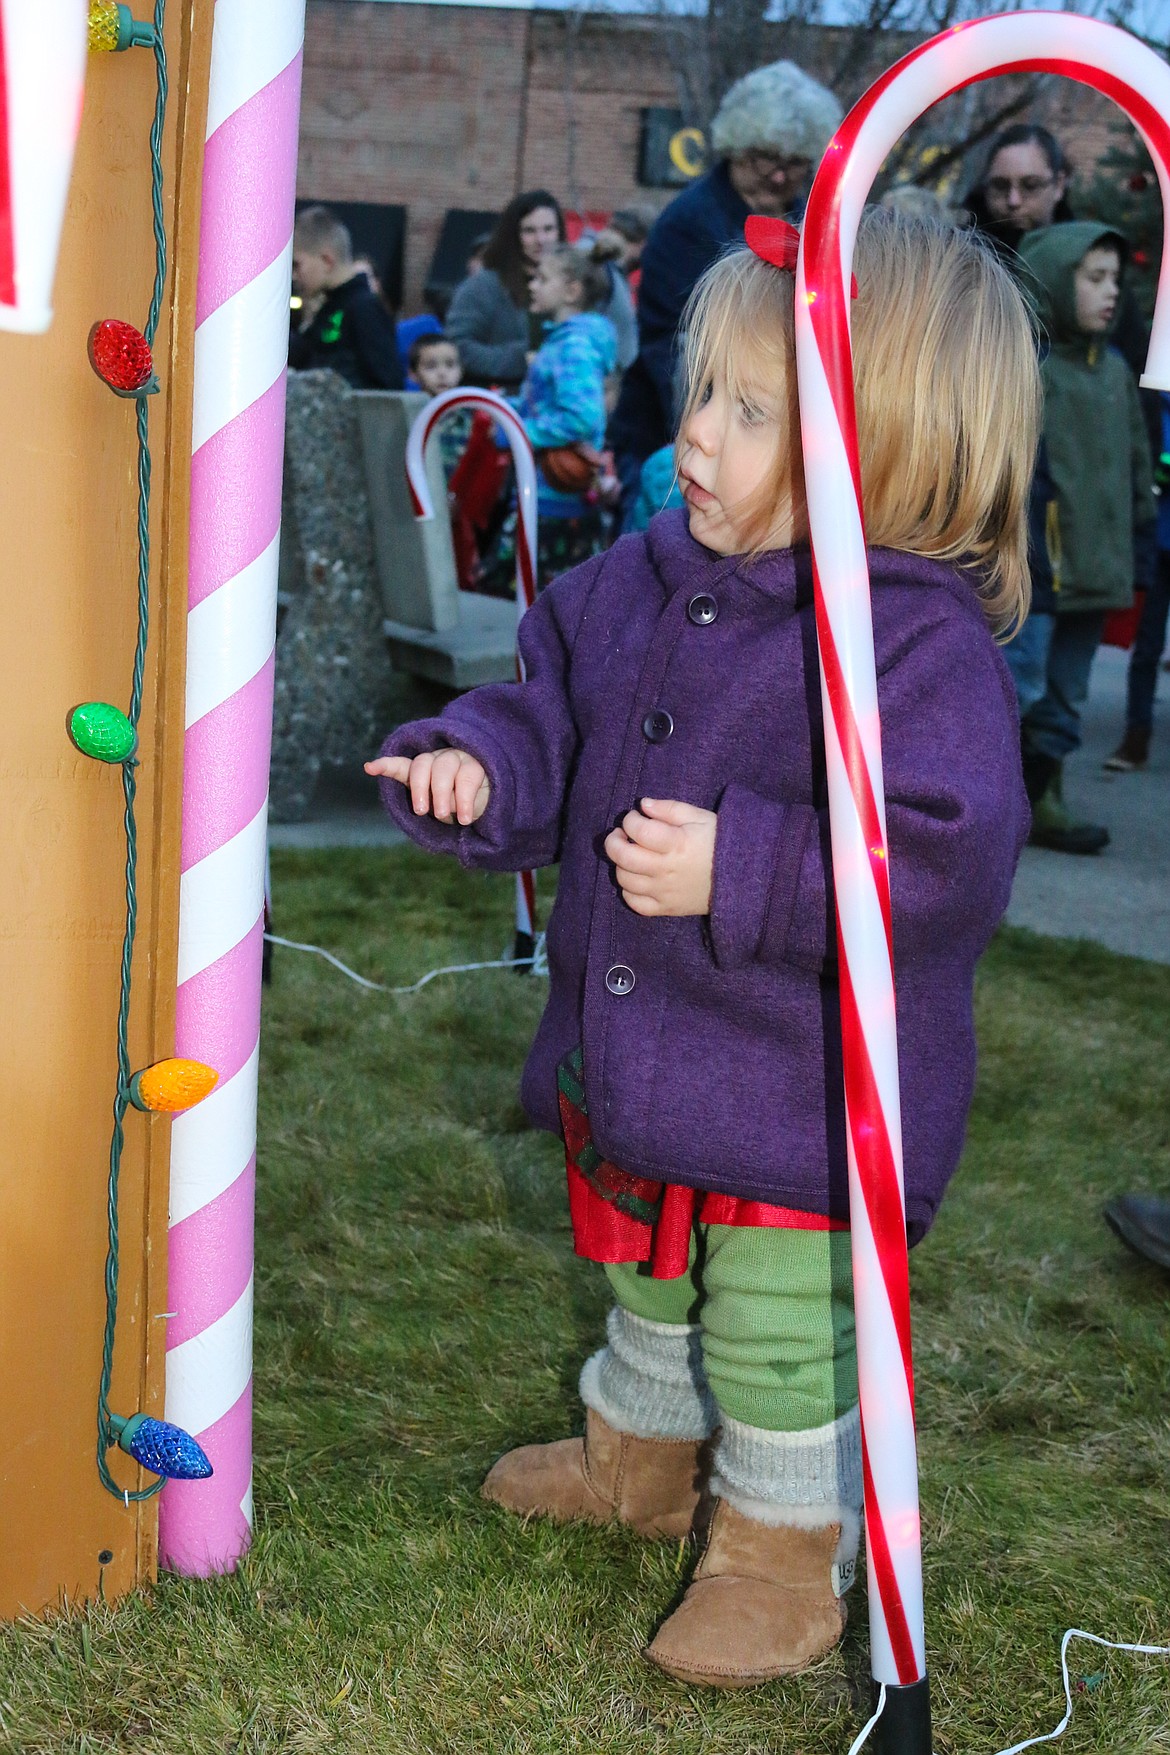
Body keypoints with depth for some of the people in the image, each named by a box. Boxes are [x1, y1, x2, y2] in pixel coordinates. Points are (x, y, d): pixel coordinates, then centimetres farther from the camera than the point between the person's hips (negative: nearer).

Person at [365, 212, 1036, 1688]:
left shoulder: (919, 644, -23)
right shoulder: (641, 583, 0)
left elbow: (941, 860, -29)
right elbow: (553, 708, 13)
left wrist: (737, 870, -31)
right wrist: (478, 764, -8)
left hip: (800, 1101, -7)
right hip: (636, 1067, 7)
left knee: (779, 1339, 8)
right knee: (650, 1286, 29)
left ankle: (782, 1551, 33)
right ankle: (640, 1454, 54)